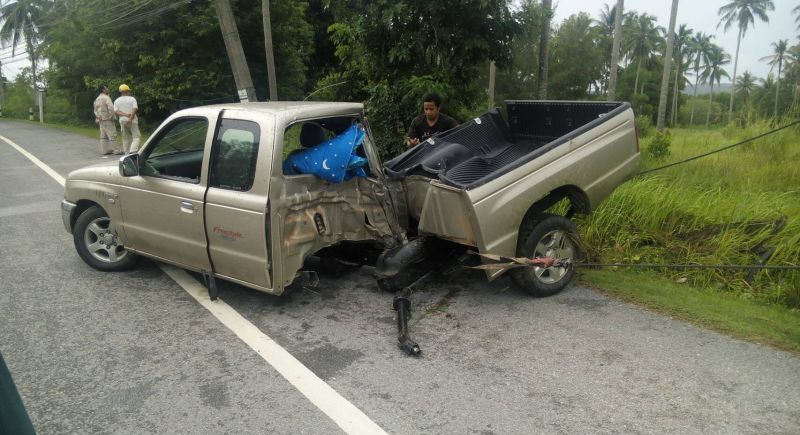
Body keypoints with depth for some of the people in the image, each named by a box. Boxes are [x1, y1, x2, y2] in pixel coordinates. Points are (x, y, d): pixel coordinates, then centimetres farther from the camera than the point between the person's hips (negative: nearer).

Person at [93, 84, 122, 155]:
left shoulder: (97, 99, 16)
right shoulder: (106, 98, -12)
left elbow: (95, 110, 19)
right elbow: (111, 108, -22)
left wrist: (97, 118, 22)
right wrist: (111, 117, -12)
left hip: (100, 120, 9)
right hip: (107, 119, -9)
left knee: (103, 136, 10)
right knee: (112, 135, -7)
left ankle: (104, 150, 11)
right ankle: (117, 150, -6)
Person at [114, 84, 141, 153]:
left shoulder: (117, 101, 7)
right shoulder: (132, 99, -4)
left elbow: (116, 111, -5)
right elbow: (135, 109, -17)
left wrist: (125, 114, -13)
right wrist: (130, 119, -22)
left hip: (122, 120, 4)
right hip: (132, 121, -4)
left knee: (125, 138, 13)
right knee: (136, 136, -3)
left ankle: (127, 153, 16)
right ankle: (133, 151, -23)